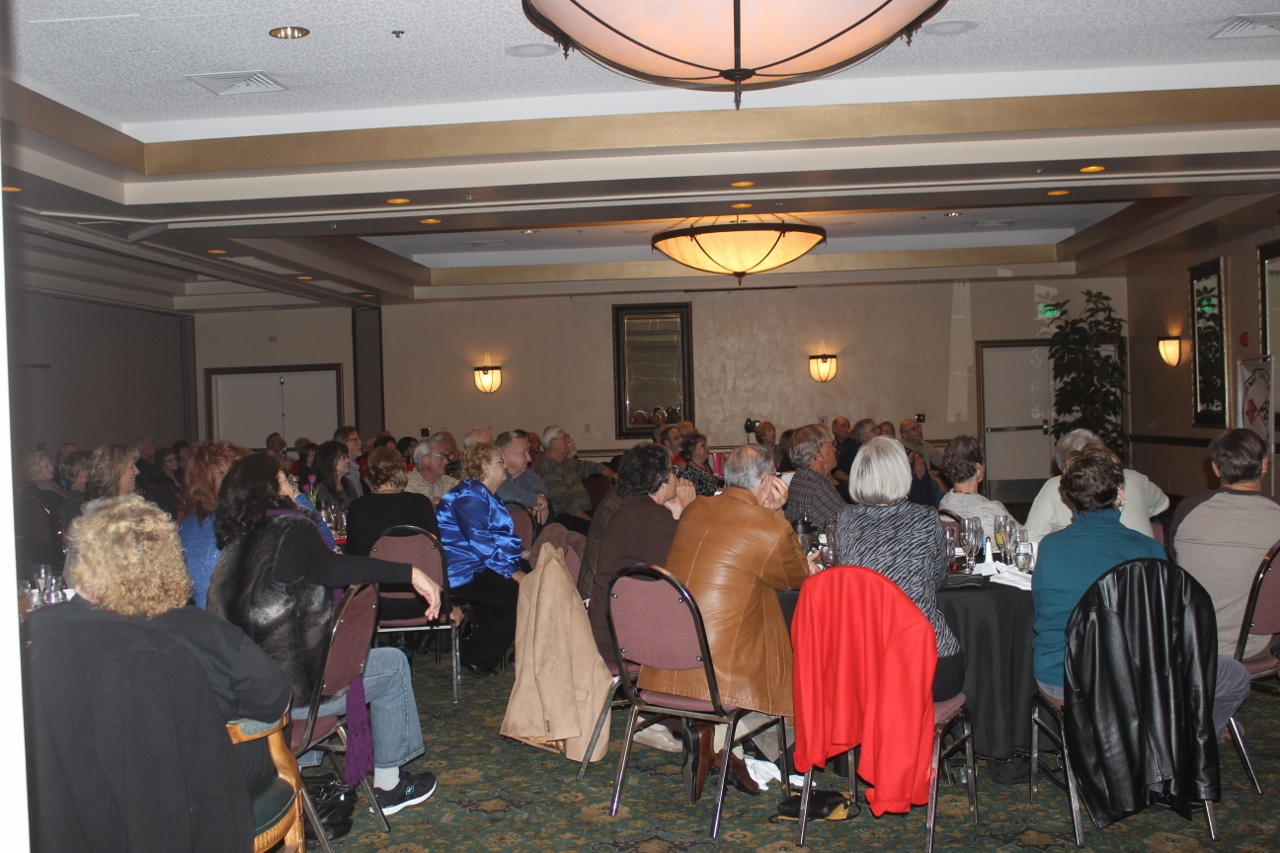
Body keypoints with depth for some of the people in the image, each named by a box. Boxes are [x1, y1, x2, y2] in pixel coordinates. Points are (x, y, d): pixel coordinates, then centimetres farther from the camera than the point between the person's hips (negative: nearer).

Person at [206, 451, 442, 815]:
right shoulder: (290, 530, -13)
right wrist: (411, 572, -37)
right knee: (393, 664, 11)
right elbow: (332, 569, -33)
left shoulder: (235, 543, 12)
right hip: (290, 692, -9)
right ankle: (387, 785, 18)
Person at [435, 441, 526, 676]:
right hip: (460, 572, -10)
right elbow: (479, 542, -23)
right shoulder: (468, 495, -13)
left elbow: (498, 538, 27)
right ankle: (475, 657, -8)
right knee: (519, 591, -21)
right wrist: (513, 572, -23)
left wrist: (519, 556, 8)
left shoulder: (487, 495, 20)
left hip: (478, 568, 10)